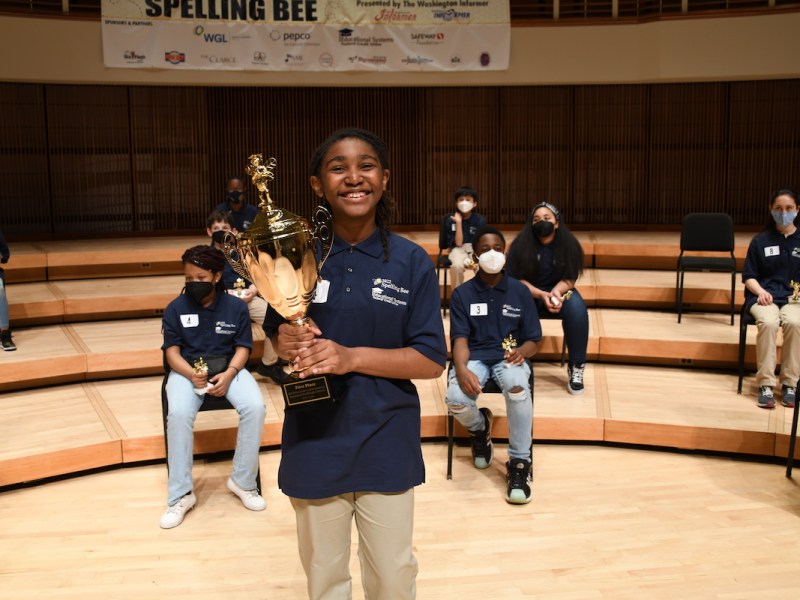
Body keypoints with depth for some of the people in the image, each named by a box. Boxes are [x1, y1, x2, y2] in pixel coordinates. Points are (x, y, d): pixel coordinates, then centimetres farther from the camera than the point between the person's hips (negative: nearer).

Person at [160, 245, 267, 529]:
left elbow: (243, 348, 0)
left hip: (228, 368, 1)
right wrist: (192, 375, -21)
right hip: (187, 371, -1)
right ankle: (180, 494, -19)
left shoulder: (236, 307, -1)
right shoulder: (175, 309, -1)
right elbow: (172, 351, -3)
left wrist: (229, 375, -19)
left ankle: (243, 481, -8)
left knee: (255, 407, -28)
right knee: (178, 414, -32)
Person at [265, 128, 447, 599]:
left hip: (387, 446, -1)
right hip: (314, 442, 1)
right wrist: (286, 342, -17)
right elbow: (275, 335, 7)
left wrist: (351, 357, -21)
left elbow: (432, 361, -8)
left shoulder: (412, 262, -7)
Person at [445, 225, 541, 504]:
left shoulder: (520, 291, 5)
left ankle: (520, 462, -20)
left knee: (518, 387, -38)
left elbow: (533, 340, 5)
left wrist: (521, 352, -21)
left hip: (508, 356, 0)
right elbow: (460, 339, -4)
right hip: (474, 356, 1)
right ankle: (479, 427, 9)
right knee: (456, 399, -31)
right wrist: (461, 369, -27)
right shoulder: (462, 294, 3)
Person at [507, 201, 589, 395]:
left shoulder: (568, 244, -7)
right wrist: (541, 295, -25)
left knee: (577, 308, -33)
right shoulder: (521, 245, -11)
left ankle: (576, 367, -19)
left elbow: (570, 278, -5)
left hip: (559, 291, 1)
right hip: (527, 292, -1)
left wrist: (556, 292, -28)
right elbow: (516, 279, -10)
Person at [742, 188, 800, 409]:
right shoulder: (760, 240, 8)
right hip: (764, 296, 0)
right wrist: (761, 291, -10)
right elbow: (748, 276, 10)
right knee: (768, 322, -34)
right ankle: (765, 384, -28)